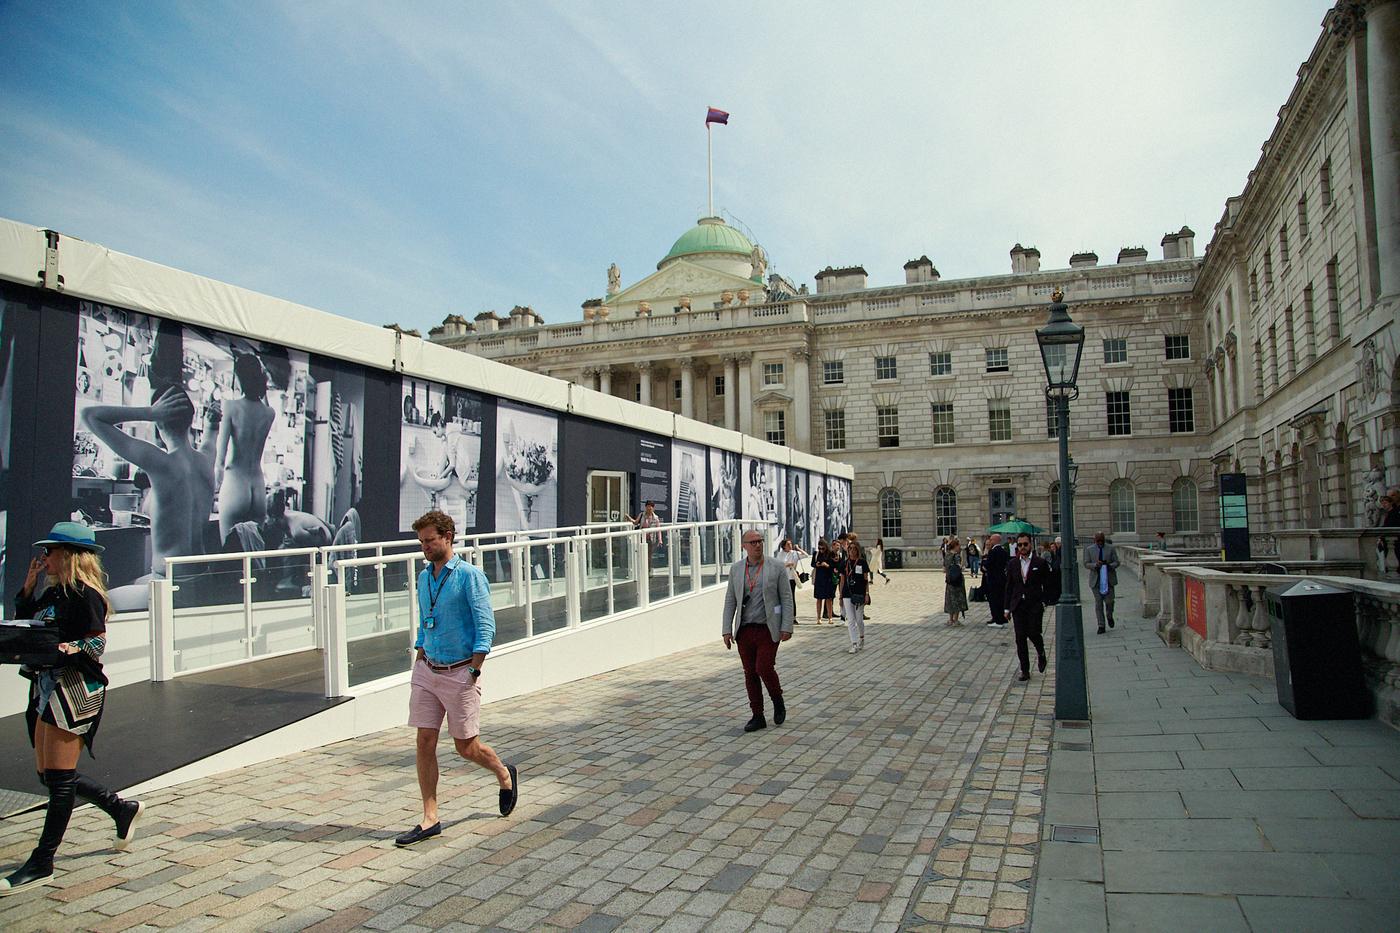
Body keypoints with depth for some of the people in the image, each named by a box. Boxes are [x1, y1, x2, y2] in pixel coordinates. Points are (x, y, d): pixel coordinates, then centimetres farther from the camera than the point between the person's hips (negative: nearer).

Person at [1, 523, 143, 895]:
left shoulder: (85, 595, -12)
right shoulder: (53, 593, 15)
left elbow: (97, 643, -16)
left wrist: (72, 649, -36)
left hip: (75, 689, -10)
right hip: (48, 687, 10)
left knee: (58, 777, -3)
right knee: (49, 775, 14)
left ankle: (42, 864, 5)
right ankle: (122, 809, 29)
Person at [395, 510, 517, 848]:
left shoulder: (469, 575, -12)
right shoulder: (424, 577, 10)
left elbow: (486, 626, -14)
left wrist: (473, 672, -16)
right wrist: (419, 663, 14)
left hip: (460, 673, -6)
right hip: (426, 672, 6)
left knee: (467, 747, 4)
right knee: (425, 743, 3)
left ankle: (505, 775, 32)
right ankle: (429, 818, 13)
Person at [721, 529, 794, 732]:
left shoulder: (776, 567, -2)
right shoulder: (736, 569, 6)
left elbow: (787, 599, -1)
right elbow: (730, 600, 9)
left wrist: (787, 627, -8)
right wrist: (727, 629, 3)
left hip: (767, 629, -3)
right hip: (744, 630, 3)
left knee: (764, 668, -12)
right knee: (750, 673, 6)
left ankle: (778, 701, 18)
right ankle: (758, 717, 17)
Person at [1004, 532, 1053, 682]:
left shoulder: (1040, 563, -1)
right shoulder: (1013, 563, 6)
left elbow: (1047, 585, 4)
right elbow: (1009, 586, 9)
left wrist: (1044, 602, -5)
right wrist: (1007, 607, 7)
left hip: (1035, 605, -3)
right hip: (1018, 606, 3)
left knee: (1033, 633, -10)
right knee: (1020, 638, 1)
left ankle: (1041, 653, 25)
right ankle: (1025, 671, 9)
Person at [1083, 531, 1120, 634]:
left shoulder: (1111, 548, 4)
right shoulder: (1089, 549, 4)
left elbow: (1116, 562, 4)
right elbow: (1086, 564, 2)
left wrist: (1110, 566, -19)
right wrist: (1095, 565, -19)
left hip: (1108, 579, 0)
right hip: (1096, 580, 0)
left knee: (1109, 600, -3)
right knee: (1098, 602, -2)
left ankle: (1110, 617, 30)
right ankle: (1101, 626, 3)